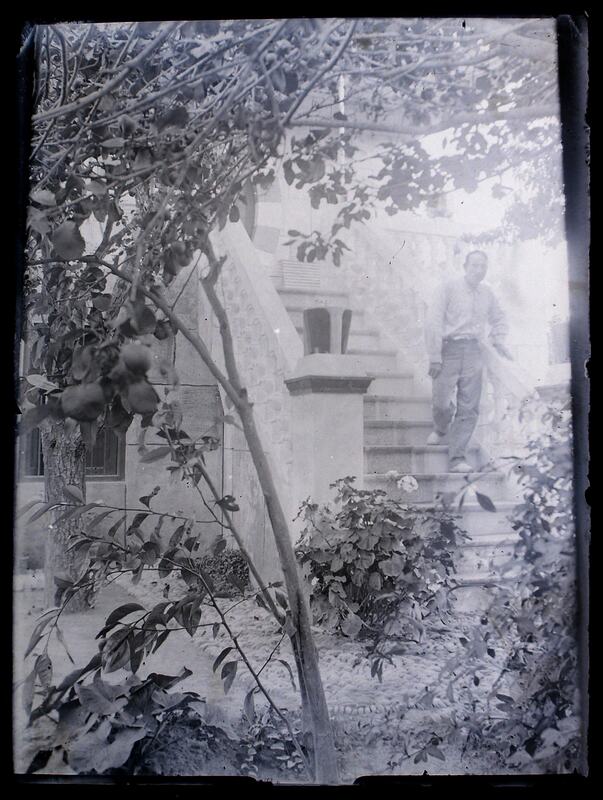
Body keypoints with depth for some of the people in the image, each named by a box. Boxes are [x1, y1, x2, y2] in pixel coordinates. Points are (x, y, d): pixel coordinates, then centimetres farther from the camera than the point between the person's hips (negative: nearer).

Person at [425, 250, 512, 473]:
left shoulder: (487, 294, 12)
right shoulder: (449, 288, -2)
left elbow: (498, 319, 30)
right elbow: (434, 322, -7)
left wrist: (499, 341, 11)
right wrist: (435, 357, -13)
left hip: (474, 352, 4)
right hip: (450, 348, -4)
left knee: (469, 408, -1)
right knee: (442, 402, -6)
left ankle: (457, 458, 3)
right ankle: (440, 430, 30)